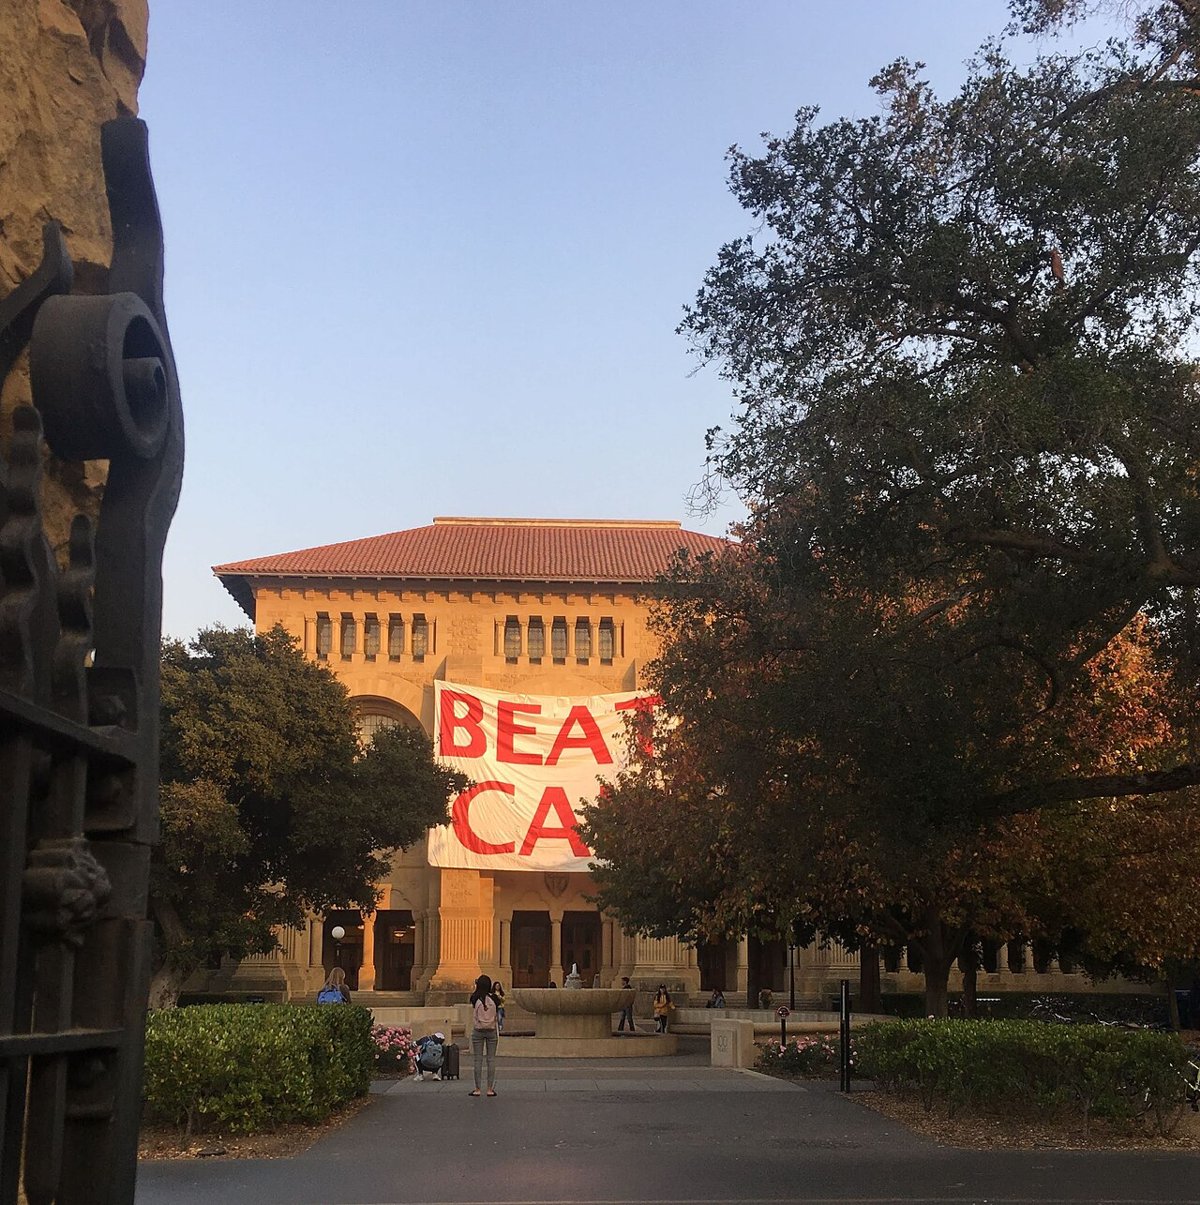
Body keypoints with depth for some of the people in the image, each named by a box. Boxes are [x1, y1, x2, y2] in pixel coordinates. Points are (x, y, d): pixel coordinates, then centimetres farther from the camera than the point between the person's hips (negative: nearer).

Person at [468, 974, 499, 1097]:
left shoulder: (475, 998, -5)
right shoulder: (493, 998, -4)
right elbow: (497, 1016, 3)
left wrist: (476, 985, 23)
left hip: (478, 1031, -1)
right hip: (492, 1031, 1)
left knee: (478, 1060, 4)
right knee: (491, 1059, 5)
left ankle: (477, 1089, 4)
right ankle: (490, 1089, 4)